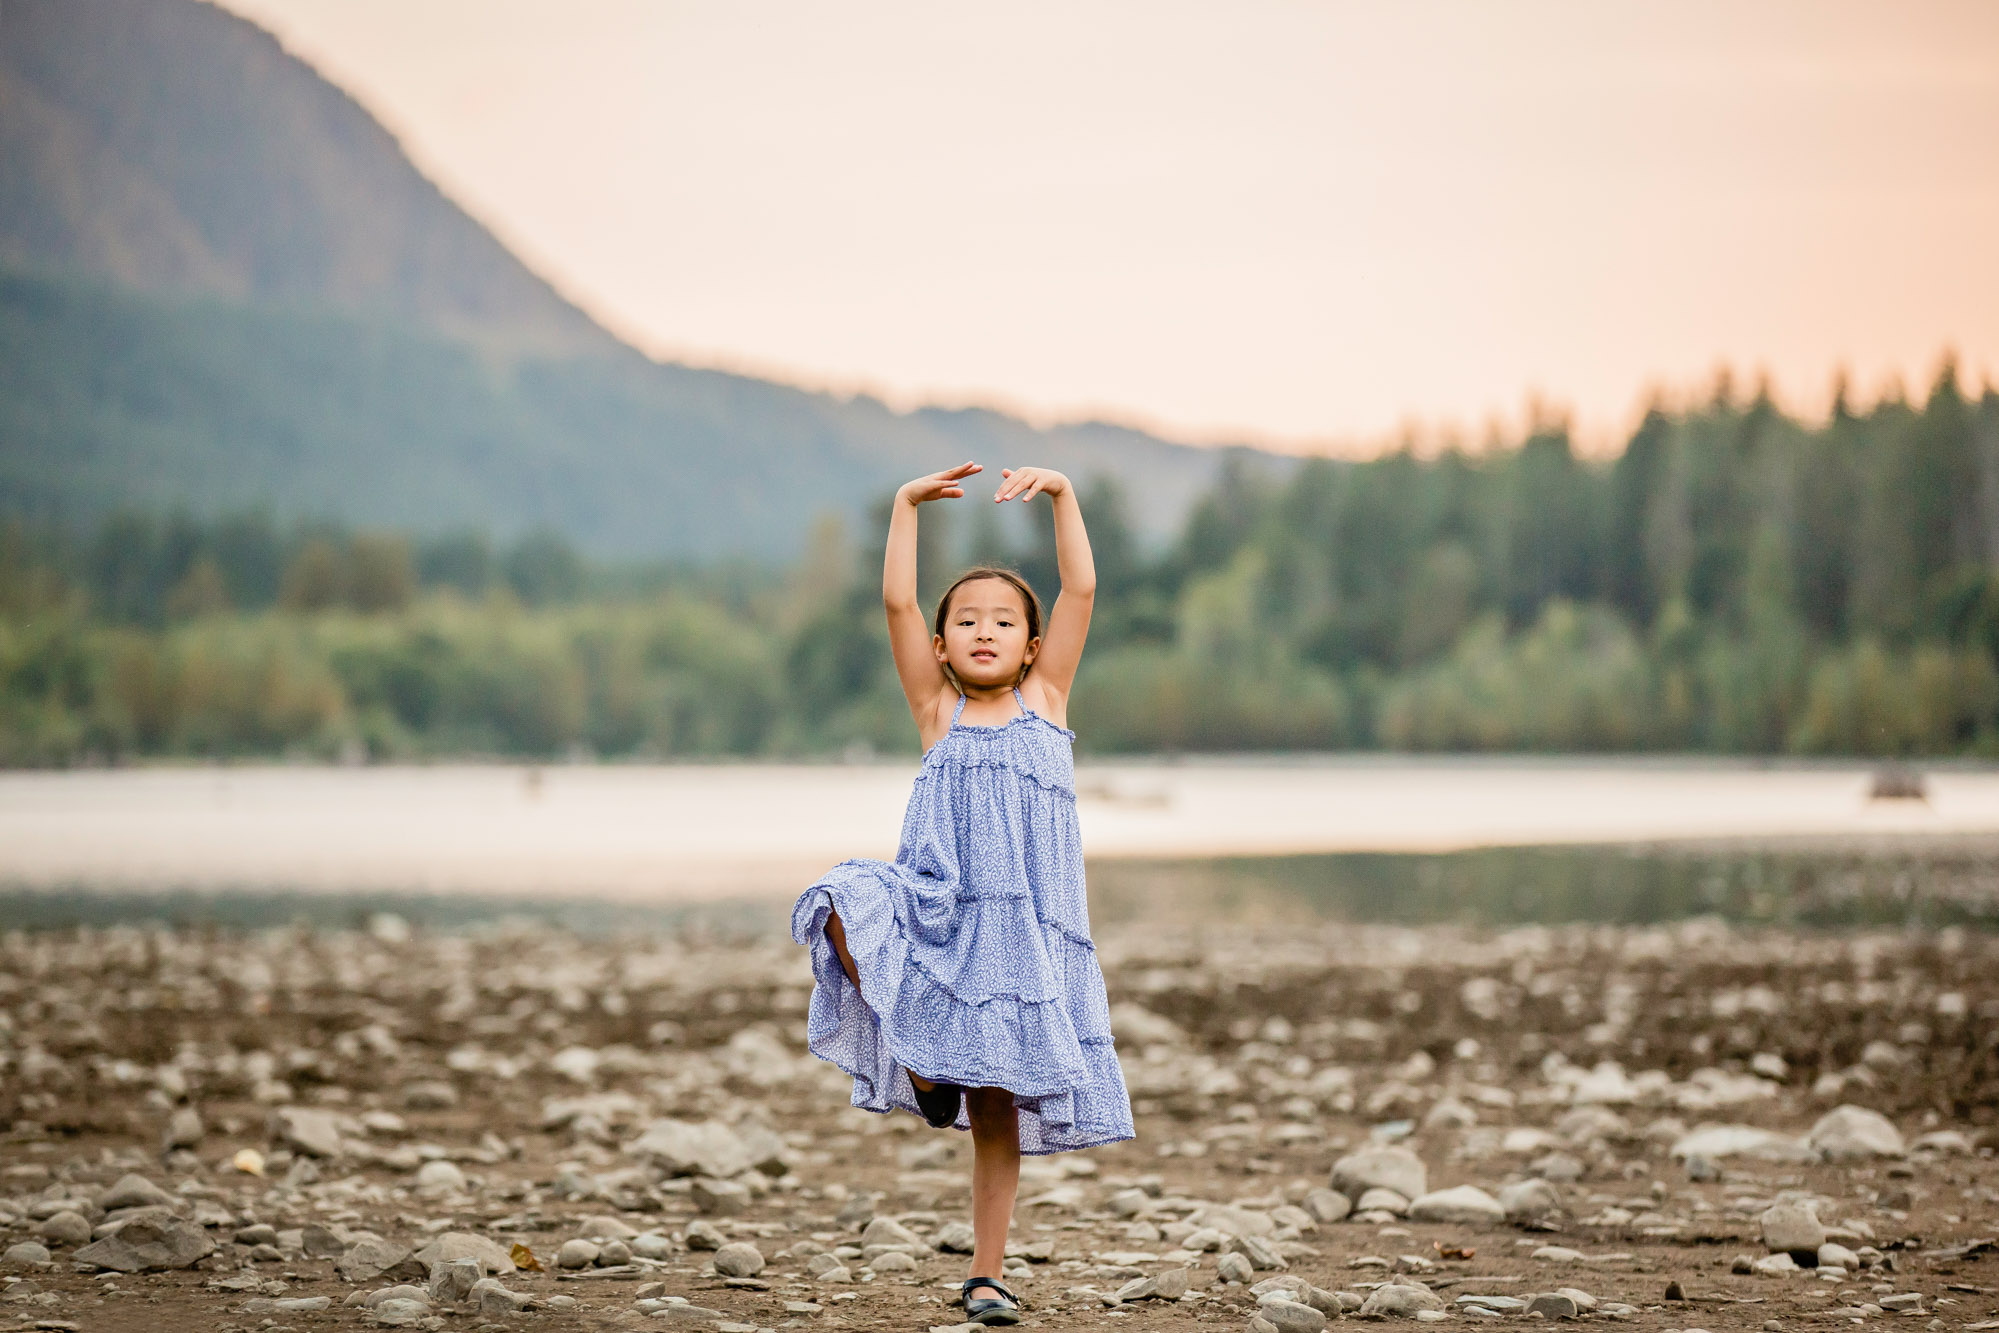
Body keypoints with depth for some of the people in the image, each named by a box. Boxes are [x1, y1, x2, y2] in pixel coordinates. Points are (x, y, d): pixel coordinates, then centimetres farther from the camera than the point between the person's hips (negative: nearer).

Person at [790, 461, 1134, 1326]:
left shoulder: (1045, 698, 10)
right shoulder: (937, 711, 9)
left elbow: (1081, 590, 3)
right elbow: (897, 604, 1)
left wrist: (1062, 493, -2)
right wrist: (907, 506, -2)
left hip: (1021, 932, 0)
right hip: (935, 913, 0)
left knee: (998, 1114, 3)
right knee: (846, 911, -31)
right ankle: (914, 1054, -9)